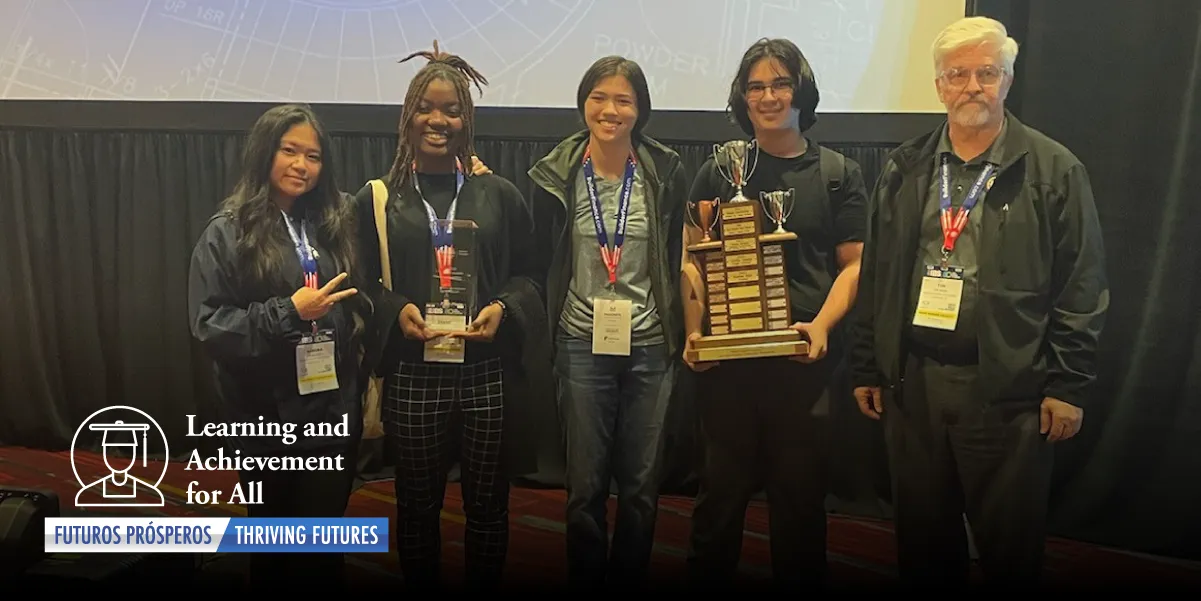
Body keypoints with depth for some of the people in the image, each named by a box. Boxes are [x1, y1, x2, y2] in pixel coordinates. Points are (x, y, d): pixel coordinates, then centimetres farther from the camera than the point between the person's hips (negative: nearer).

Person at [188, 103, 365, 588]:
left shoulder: (334, 225, 5)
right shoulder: (228, 233, -5)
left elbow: (357, 311, 12)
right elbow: (207, 325, -11)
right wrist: (289, 311, -18)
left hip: (333, 412, 3)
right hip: (265, 419, -2)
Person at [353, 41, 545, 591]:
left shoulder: (499, 194, 6)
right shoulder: (378, 199, 5)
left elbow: (528, 276, 8)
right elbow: (363, 283, 6)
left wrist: (502, 309, -11)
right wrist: (396, 310, -13)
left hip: (488, 372, 1)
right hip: (412, 373, 0)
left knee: (487, 505, 11)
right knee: (418, 506, 13)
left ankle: (486, 583, 31)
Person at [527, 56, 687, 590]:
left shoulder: (667, 172, -1)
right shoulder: (555, 176, -2)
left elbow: (679, 257, 5)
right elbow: (543, 264, 4)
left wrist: (684, 331, 1)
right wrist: (545, 336, 2)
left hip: (650, 346, 1)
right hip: (582, 345, 0)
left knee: (641, 485, 11)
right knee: (586, 486, 8)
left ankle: (628, 578, 31)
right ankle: (585, 580, 28)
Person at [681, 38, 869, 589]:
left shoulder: (838, 173, 7)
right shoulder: (718, 173, 9)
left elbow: (855, 263, 3)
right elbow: (693, 259, 6)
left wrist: (822, 326, -13)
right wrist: (693, 332, -7)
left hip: (804, 358, 0)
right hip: (726, 357, 1)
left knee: (800, 493, 9)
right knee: (721, 488, 9)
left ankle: (798, 575, 27)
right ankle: (706, 574, 26)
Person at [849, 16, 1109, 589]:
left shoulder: (1054, 169, -2)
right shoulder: (904, 168, 8)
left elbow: (1082, 286, -3)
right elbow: (875, 277, 8)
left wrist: (1068, 385, -7)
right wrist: (867, 368, 7)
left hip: (1007, 386, -3)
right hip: (911, 380, 3)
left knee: (1011, 546, 9)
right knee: (922, 541, 16)